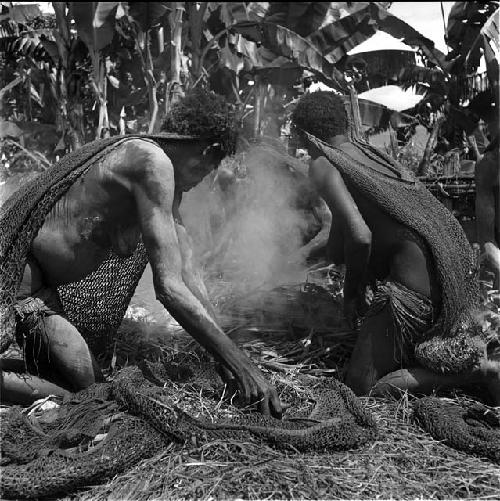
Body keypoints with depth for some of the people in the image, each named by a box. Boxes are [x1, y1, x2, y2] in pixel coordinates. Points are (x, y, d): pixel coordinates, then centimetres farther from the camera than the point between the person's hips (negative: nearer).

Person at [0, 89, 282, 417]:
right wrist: (241, 364, -22)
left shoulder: (166, 180, 9)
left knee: (91, 384, 16)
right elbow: (169, 288, -27)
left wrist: (226, 357, 2)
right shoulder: (153, 162, -22)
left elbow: (187, 274, 6)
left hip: (44, 288, 10)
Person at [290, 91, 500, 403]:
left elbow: (359, 237, -20)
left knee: (361, 386, 0)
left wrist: (351, 292, -3)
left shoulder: (323, 166, -7)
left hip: (418, 284, -9)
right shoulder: (369, 153, 18)